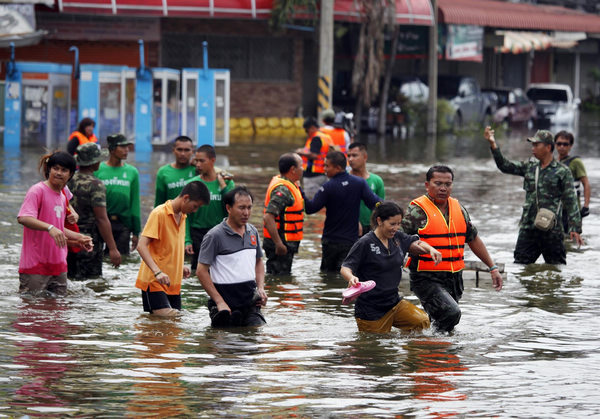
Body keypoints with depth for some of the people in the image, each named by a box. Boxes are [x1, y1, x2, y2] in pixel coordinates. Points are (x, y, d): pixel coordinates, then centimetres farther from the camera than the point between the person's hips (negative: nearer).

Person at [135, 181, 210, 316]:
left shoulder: (182, 216, 15)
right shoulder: (159, 214, -11)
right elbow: (142, 246, -20)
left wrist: (180, 267, 15)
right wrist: (157, 272, -31)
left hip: (173, 283, 8)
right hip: (154, 281, -8)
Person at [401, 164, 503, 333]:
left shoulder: (458, 208, 14)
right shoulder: (417, 210, -7)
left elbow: (473, 239, 24)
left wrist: (493, 268, 23)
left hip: (454, 280, 7)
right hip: (427, 279, -7)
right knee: (451, 313, -25)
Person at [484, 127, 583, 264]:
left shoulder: (562, 172, -3)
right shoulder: (529, 167, 12)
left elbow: (571, 201, -5)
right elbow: (505, 166, 9)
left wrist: (575, 228, -12)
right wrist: (493, 145, -2)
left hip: (551, 230, -4)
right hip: (528, 227, 5)